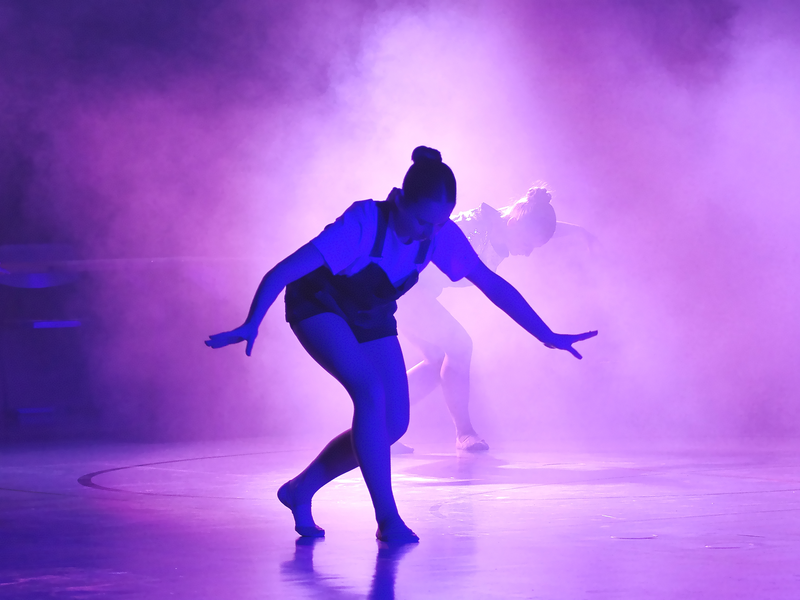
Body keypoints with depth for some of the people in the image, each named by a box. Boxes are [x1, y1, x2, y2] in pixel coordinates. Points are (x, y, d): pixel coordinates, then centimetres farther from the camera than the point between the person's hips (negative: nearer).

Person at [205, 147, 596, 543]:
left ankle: (300, 490, 13)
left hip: (371, 315, 6)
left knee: (393, 424, -5)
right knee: (371, 392, -28)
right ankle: (387, 519, -20)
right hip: (318, 304, -6)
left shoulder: (441, 234, -21)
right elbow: (282, 272, -40)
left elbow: (492, 285, -9)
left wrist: (548, 336, -8)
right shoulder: (364, 224, -36)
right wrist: (252, 325, -52)